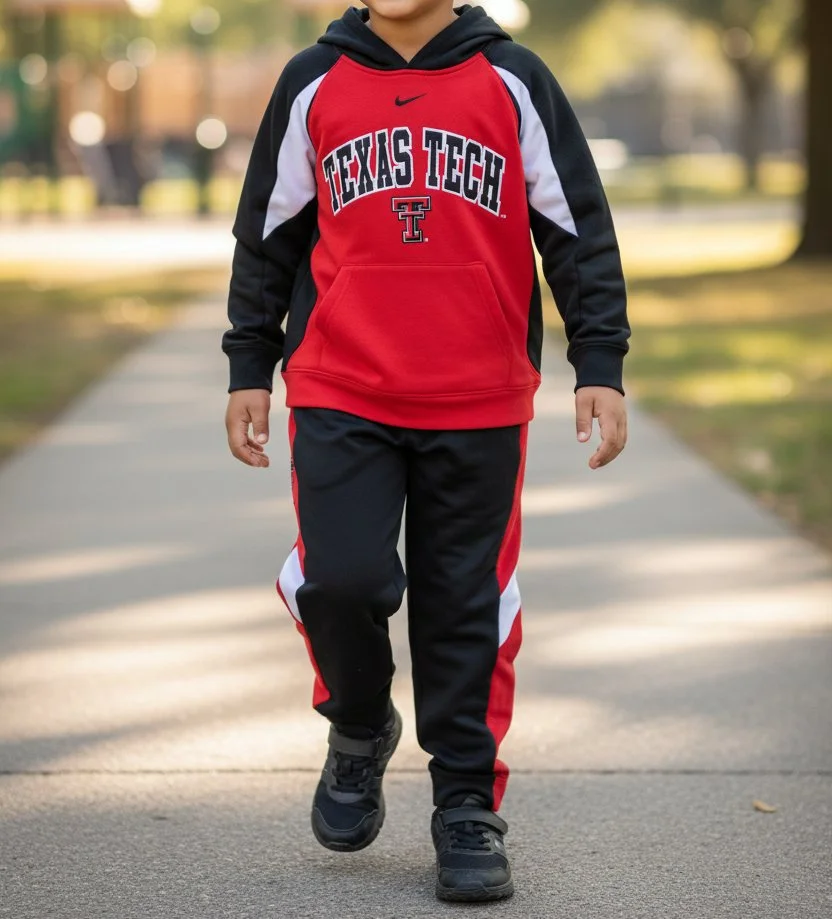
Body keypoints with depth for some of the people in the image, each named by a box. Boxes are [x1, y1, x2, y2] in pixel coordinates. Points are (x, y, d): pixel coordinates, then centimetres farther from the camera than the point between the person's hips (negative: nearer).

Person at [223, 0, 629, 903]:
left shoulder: (513, 82, 4)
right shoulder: (312, 84, 7)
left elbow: (578, 230, 4)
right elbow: (268, 235, 14)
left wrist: (600, 365, -3)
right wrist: (249, 367, 12)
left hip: (480, 406, 0)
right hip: (339, 396, 1)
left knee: (467, 609, 2)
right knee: (338, 579, -12)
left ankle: (467, 810, 15)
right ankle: (359, 729, 18)